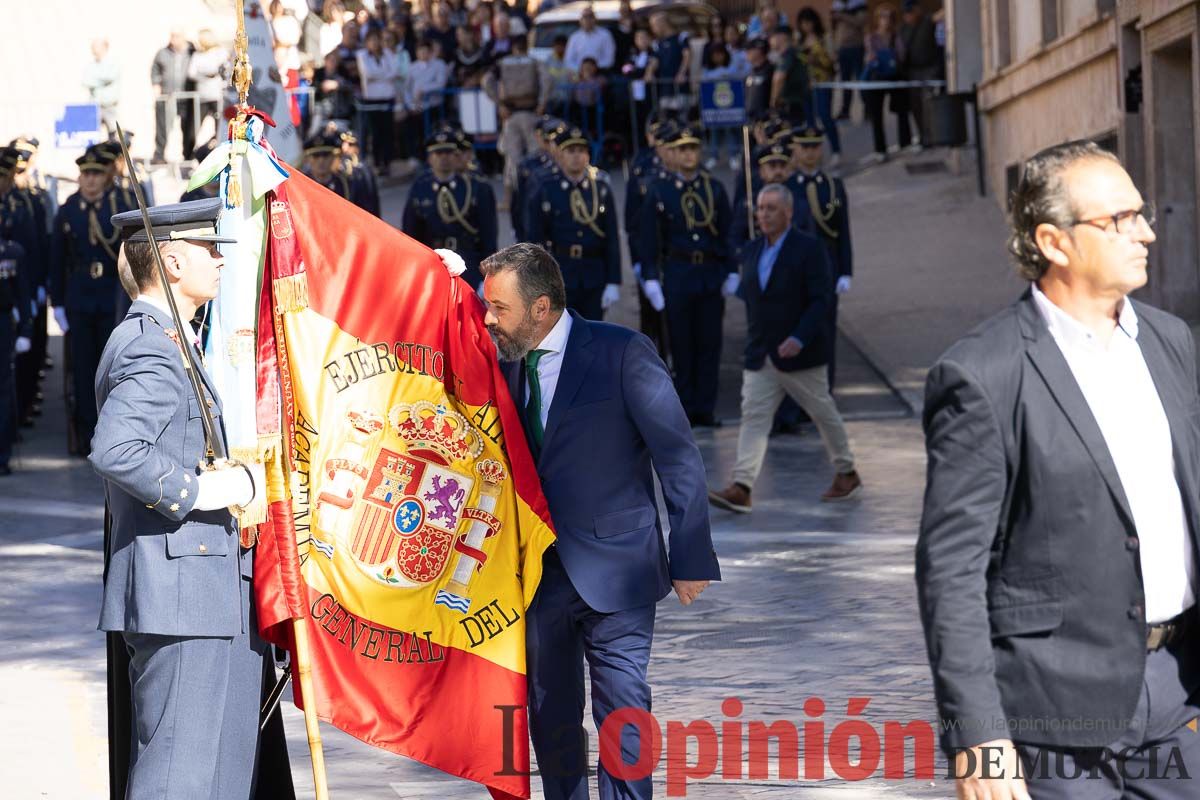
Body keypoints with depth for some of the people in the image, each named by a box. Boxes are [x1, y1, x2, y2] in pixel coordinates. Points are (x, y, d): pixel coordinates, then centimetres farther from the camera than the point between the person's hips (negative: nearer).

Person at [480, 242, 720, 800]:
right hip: (537, 571, 5)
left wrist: (690, 559, -11)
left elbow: (678, 457, -9)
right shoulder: (503, 361, 5)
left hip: (613, 569, -5)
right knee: (549, 716, 12)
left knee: (621, 712, -7)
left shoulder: (622, 352, -10)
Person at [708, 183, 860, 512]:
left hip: (800, 355, -5)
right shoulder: (752, 252, 9)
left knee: (823, 413, 9)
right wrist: (755, 343, 11)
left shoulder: (808, 249, -11)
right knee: (753, 417, -6)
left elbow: (820, 300, -16)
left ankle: (847, 474, 27)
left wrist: (799, 339, -27)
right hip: (760, 358, 5)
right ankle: (741, 488, -13)